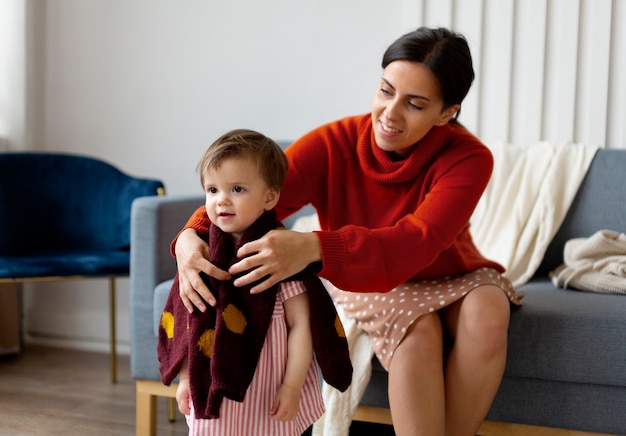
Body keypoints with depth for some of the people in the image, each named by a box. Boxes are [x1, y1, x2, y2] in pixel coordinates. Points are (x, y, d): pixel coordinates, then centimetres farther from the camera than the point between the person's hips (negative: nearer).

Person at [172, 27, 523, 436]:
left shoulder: (468, 158, -26)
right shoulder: (334, 143, -22)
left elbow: (418, 242, -42)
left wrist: (314, 247, -58)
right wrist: (192, 237, -54)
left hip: (448, 277, 1)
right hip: (370, 283, 0)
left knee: (488, 310, -32)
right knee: (418, 328, -33)